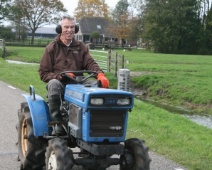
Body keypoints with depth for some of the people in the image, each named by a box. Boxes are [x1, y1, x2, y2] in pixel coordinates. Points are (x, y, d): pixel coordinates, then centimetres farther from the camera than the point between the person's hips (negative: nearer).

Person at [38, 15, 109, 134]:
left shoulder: (81, 47, 17)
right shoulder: (52, 48, 8)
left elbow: (90, 63, 0)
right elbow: (44, 73, 3)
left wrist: (100, 74, -23)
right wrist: (60, 76, -16)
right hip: (59, 82, -2)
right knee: (54, 84, -39)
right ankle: (56, 122, -30)